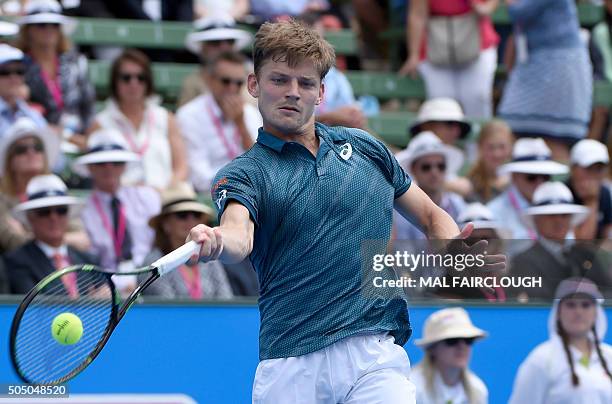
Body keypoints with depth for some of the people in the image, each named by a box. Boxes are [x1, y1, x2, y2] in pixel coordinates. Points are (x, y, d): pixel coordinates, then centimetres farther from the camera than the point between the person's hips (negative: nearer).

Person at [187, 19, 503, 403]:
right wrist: (217, 242, -42)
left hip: (375, 356, 1)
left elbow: (431, 216, 23)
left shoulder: (364, 147, 15)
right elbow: (240, 236, -17)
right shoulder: (241, 175, 4)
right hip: (289, 367, -1)